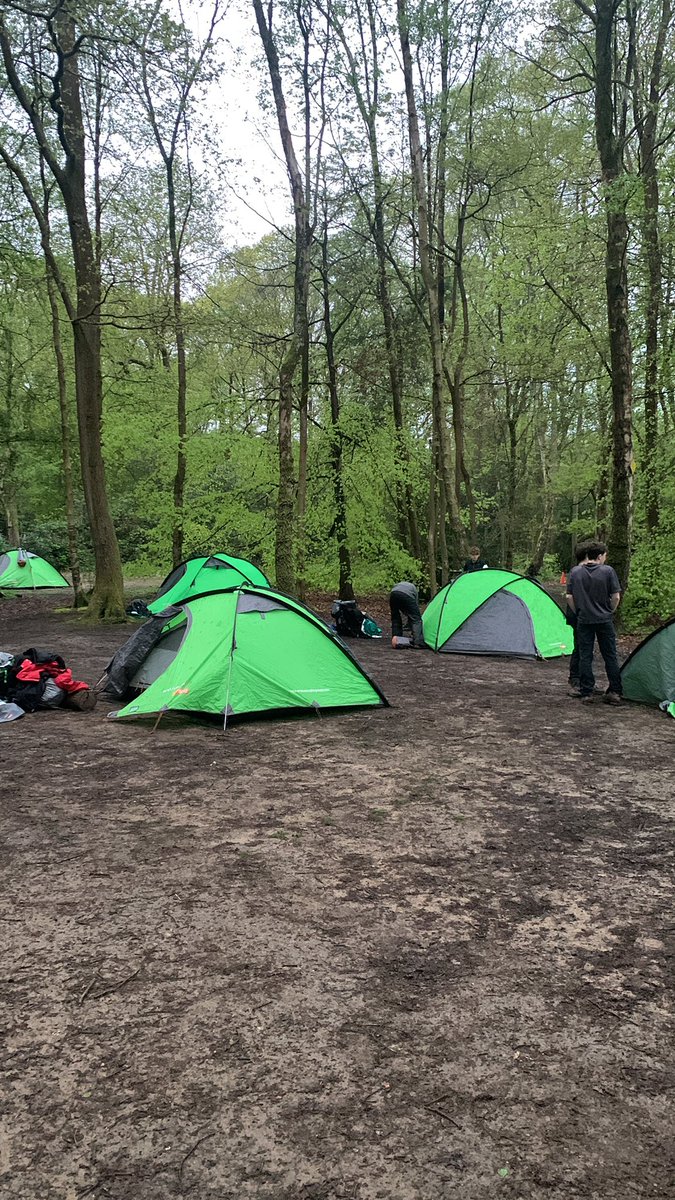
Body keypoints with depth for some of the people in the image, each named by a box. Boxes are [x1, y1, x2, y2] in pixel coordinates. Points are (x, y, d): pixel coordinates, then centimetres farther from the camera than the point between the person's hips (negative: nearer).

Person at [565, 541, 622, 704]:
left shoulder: (575, 572, -1)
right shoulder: (608, 571, -7)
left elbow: (569, 597, 0)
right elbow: (616, 597, -6)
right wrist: (610, 612, 10)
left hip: (583, 620, 1)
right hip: (604, 620, -1)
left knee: (585, 657, 6)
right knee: (610, 656, 9)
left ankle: (586, 693, 5)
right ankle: (615, 692, 12)